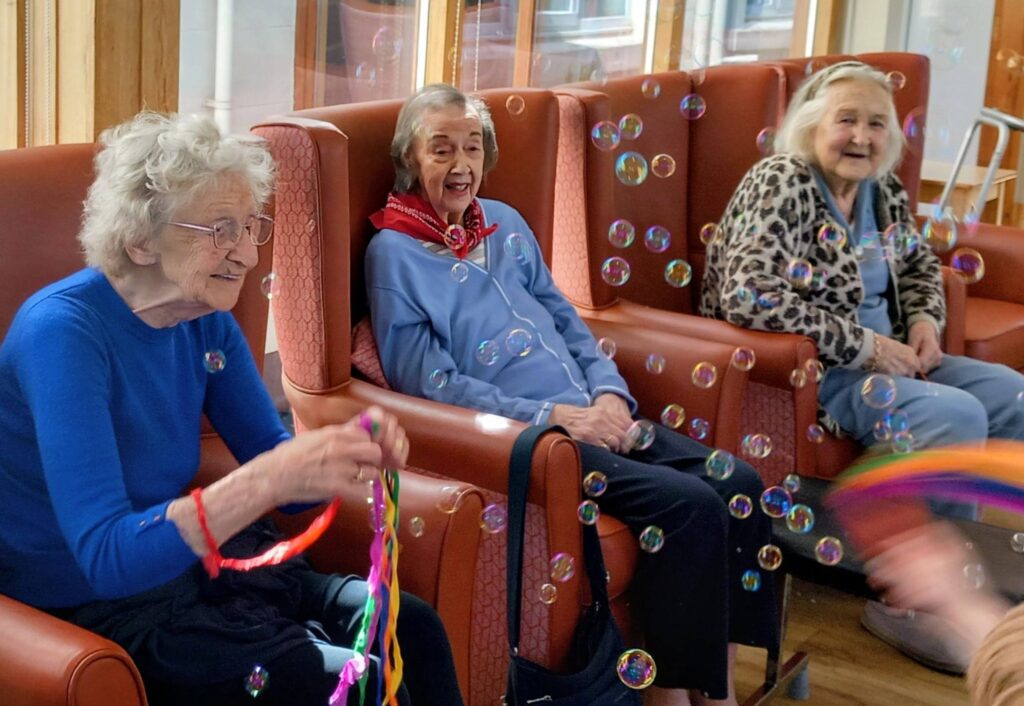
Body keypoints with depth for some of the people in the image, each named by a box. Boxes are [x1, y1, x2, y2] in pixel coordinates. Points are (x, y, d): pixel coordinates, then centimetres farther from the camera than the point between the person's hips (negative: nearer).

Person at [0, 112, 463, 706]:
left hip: (180, 563, 7)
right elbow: (104, 556, -32)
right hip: (87, 605, -7)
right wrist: (268, 480, -44)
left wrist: (350, 450, -19)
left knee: (415, 631, -6)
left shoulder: (208, 321, -1)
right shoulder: (62, 331, -24)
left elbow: (270, 453, 4)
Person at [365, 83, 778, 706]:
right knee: (689, 505, -24)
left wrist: (610, 394, -1)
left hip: (589, 415, 7)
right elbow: (431, 382, -10)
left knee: (739, 483, -11)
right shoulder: (394, 252, -3)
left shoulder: (505, 222, 18)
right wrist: (551, 415, -17)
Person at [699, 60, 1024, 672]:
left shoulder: (882, 188, 7)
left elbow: (920, 265, 25)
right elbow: (750, 298, -29)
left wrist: (925, 319, 1)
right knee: (956, 416, -24)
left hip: (880, 357, 9)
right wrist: (862, 343, -24)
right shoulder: (782, 184, -17)